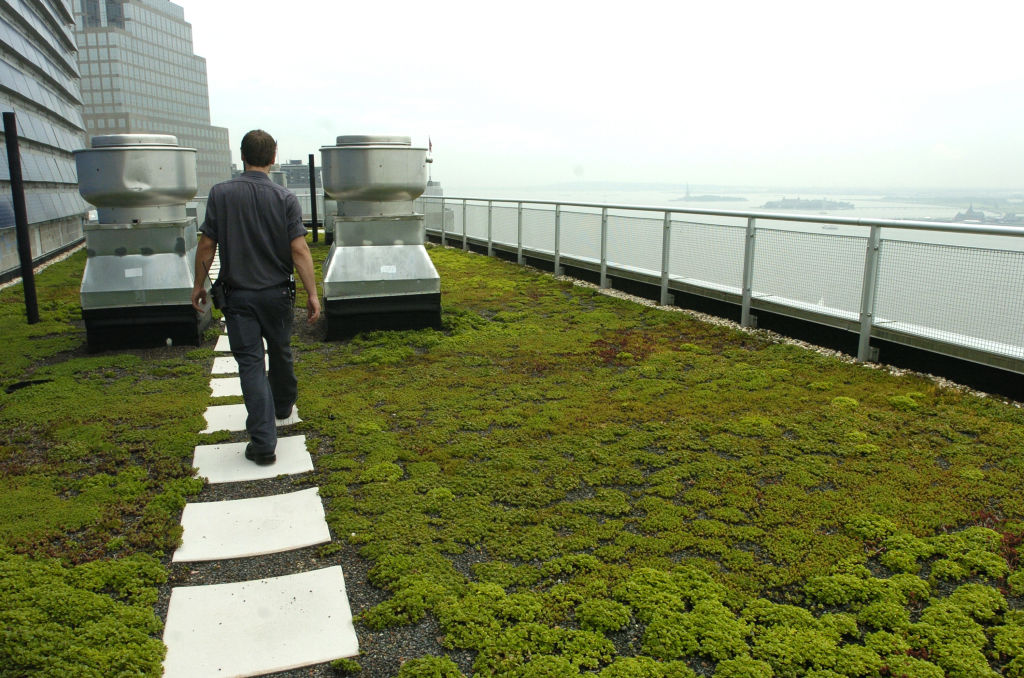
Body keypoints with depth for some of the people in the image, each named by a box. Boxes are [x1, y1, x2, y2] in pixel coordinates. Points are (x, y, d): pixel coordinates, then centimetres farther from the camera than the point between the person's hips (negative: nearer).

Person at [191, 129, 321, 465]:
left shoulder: (220, 194, -5)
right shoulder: (285, 198, -7)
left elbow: (207, 245, -4)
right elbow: (299, 250, -12)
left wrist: (199, 285, 8)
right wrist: (312, 294, -9)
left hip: (238, 294, -1)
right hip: (277, 293, 1)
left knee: (250, 362, 0)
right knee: (280, 353, 22)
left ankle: (263, 442, -5)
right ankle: (283, 405, 46)